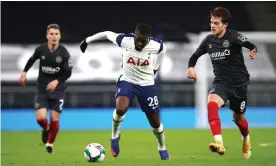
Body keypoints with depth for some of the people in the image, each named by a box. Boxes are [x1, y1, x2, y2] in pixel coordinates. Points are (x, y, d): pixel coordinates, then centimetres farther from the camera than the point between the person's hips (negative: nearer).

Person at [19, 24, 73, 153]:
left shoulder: (64, 53, -15)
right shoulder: (40, 49, -10)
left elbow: (68, 72, -10)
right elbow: (32, 59, 13)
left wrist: (57, 81, -24)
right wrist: (24, 72, 10)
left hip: (57, 90, -1)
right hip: (42, 89, 1)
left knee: (54, 119, -2)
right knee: (41, 118, -13)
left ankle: (50, 143, 25)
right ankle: (46, 129, 25)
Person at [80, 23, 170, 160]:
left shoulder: (158, 46, -20)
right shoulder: (124, 40, -21)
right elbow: (107, 34, -2)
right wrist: (87, 40, 11)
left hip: (146, 84, 1)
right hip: (126, 81, -1)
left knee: (155, 122, 7)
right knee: (121, 109, -31)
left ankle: (162, 149, 35)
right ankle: (115, 135, -1)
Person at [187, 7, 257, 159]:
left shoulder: (233, 37, -16)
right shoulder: (208, 40, -1)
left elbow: (251, 45, -34)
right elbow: (195, 56, 13)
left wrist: (253, 51, -58)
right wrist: (191, 67, -8)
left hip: (239, 83, -3)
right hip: (221, 82, 3)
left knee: (238, 118, 14)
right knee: (212, 104, -29)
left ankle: (246, 140, 49)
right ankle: (219, 143, -37)